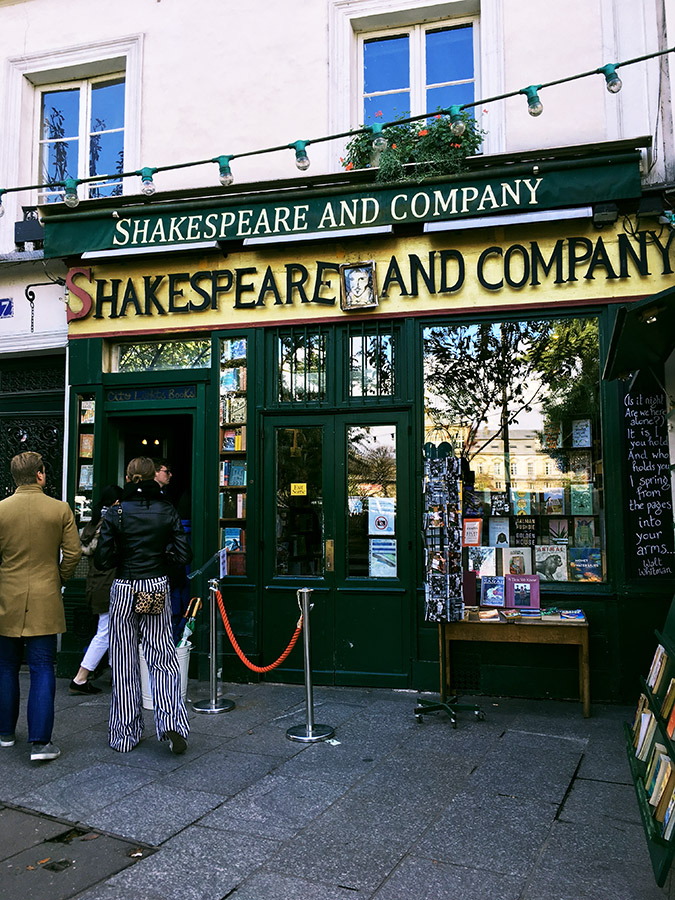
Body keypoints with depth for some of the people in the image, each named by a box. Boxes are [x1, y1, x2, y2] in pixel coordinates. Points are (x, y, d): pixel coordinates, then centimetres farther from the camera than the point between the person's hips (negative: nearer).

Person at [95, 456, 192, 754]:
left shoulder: (115, 513, -6)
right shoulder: (167, 511, -2)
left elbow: (102, 560, -7)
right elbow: (183, 556, -4)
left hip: (124, 591, -1)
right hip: (157, 590, 1)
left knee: (124, 665, 9)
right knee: (163, 659, 8)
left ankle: (125, 735, 17)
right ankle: (172, 724, -6)